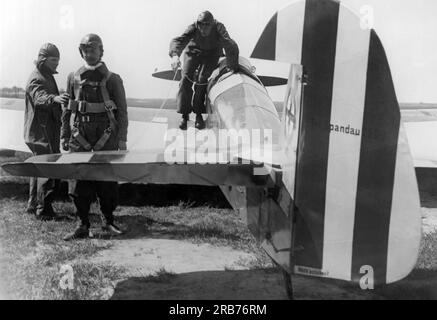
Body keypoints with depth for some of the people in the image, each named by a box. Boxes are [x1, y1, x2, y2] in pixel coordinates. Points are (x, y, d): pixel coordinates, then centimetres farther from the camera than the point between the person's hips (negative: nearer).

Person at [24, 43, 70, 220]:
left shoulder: (47, 77, 18)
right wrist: (55, 98, -57)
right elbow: (40, 98, -37)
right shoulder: (36, 79, -15)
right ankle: (43, 210, -7)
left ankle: (33, 204, 29)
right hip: (41, 133, -11)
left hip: (49, 131, 11)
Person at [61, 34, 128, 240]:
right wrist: (64, 136, 10)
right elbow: (67, 109, 15)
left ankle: (108, 221, 19)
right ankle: (83, 226, 10)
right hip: (80, 134, 3)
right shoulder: (74, 78, 11)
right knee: (79, 179, 1)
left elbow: (122, 111, 2)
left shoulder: (112, 79, 3)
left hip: (106, 134, -2)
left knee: (107, 179, 2)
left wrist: (122, 139, -4)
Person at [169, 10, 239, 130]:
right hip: (194, 50, 1)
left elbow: (230, 46, -40)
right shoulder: (193, 28, -33)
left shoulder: (218, 28, -35)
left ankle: (199, 113, -6)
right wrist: (175, 55, -65)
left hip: (212, 53, -1)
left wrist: (233, 67, -43)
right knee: (186, 78, -14)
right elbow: (178, 41, -45)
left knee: (202, 79, -19)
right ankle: (184, 115, -7)